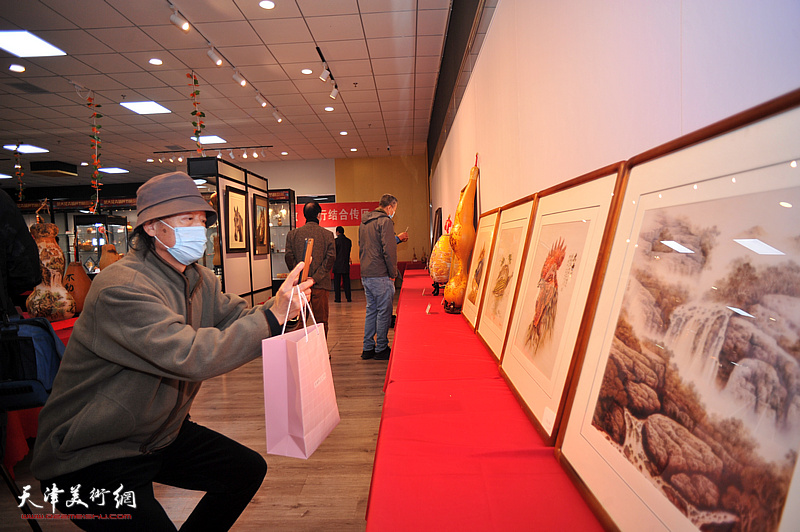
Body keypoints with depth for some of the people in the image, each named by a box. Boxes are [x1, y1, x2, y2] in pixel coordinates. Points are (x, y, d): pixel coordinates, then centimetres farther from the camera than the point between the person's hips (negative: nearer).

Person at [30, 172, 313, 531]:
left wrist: (280, 306, -25)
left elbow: (239, 319, -5)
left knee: (249, 469, 8)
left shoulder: (199, 280, 1)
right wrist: (272, 317, -38)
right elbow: (191, 356, -39)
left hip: (160, 433, 8)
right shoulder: (121, 286, -28)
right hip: (88, 458, -8)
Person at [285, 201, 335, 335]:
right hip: (321, 284, -2)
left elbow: (289, 257, -3)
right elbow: (331, 257, -10)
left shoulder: (292, 234, 3)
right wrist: (316, 278, -9)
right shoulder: (327, 234, -2)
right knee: (321, 321, 7)